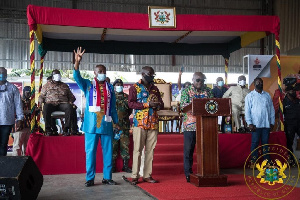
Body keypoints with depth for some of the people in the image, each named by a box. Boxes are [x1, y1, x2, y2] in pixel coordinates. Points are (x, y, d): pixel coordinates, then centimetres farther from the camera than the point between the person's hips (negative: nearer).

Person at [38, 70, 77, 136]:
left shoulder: (64, 85, 27)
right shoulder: (47, 85, 23)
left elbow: (71, 96, 26)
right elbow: (41, 96, 18)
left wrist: (70, 102, 4)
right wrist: (40, 102, -2)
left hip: (62, 103, 1)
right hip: (50, 103, -1)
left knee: (69, 107, -35)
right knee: (46, 107, -38)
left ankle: (66, 129, -33)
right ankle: (48, 129, -30)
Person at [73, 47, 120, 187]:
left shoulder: (110, 87, 14)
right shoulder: (88, 85, 8)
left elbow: (113, 107, 15)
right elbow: (77, 77, -11)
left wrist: (116, 122, 13)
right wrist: (77, 62, -26)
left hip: (106, 124, 2)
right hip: (91, 124, -2)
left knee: (108, 152, 5)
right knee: (90, 152, 2)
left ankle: (107, 177, 16)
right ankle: (90, 178, 10)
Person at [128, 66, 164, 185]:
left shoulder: (155, 88, 18)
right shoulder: (135, 87, 4)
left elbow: (161, 104, 19)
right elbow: (131, 103, -7)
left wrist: (157, 105, -5)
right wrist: (147, 104, -14)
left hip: (153, 123, 5)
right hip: (140, 123, -5)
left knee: (150, 150, 5)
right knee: (137, 150, -5)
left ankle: (147, 175, 11)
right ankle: (135, 176, 0)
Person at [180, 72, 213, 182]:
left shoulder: (208, 91, 14)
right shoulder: (186, 90, 5)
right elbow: (183, 105, -8)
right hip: (190, 124, -2)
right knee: (188, 149, 1)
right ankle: (188, 173, 11)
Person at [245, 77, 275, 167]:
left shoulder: (267, 95, 14)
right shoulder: (250, 96, 4)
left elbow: (272, 109, 14)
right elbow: (247, 110, -2)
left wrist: (272, 122, 7)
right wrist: (250, 123, -10)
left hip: (266, 124, 3)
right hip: (255, 125, -3)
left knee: (265, 143, 6)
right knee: (255, 143, -1)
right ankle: (253, 162, 4)